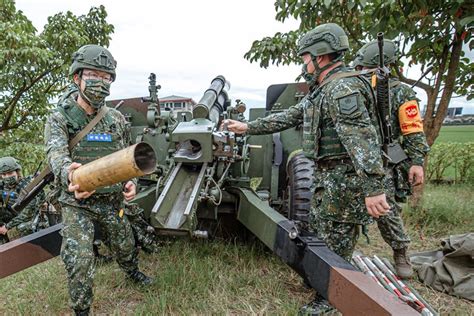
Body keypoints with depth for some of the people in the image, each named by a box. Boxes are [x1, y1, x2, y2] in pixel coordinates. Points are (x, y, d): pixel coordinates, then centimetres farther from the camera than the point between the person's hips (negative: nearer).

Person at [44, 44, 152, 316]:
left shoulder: (117, 119, 2)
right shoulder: (59, 119, -9)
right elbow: (57, 154, -27)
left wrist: (131, 182, -8)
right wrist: (69, 175, -49)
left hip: (112, 200, 4)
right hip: (77, 204, -3)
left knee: (125, 245, 19)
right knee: (79, 262, -6)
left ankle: (133, 273, 51)